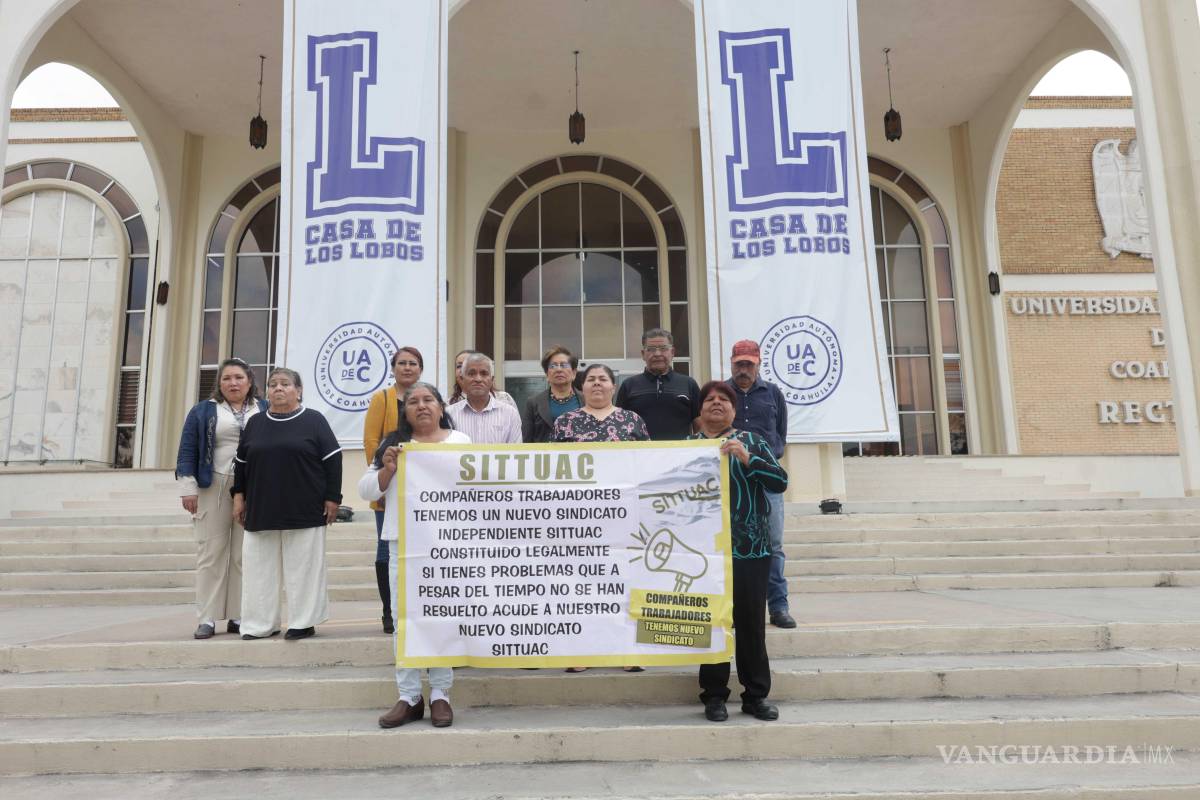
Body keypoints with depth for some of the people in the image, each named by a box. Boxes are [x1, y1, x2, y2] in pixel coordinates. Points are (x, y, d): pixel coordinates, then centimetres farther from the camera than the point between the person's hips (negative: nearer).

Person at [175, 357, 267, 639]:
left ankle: (238, 617, 10)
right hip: (213, 490, 0)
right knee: (211, 553, 2)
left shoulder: (265, 411, 9)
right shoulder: (203, 411, 7)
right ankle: (207, 618, 7)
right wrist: (188, 488, -6)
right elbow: (187, 451, 3)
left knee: (246, 555, 3)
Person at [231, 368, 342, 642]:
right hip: (261, 509, 4)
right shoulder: (255, 423, 12)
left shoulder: (313, 420, -1)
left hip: (304, 510, -4)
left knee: (303, 565, 1)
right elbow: (241, 462, 18)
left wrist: (332, 498, -8)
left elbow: (333, 459, -4)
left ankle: (304, 622, 11)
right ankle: (261, 624, 16)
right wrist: (239, 495, 10)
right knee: (260, 567, 7)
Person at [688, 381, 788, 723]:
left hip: (750, 549, 0)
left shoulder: (750, 441, 8)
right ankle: (714, 696, 14)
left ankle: (756, 695, 17)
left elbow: (780, 482, -2)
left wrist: (747, 459, -16)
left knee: (751, 622, 4)